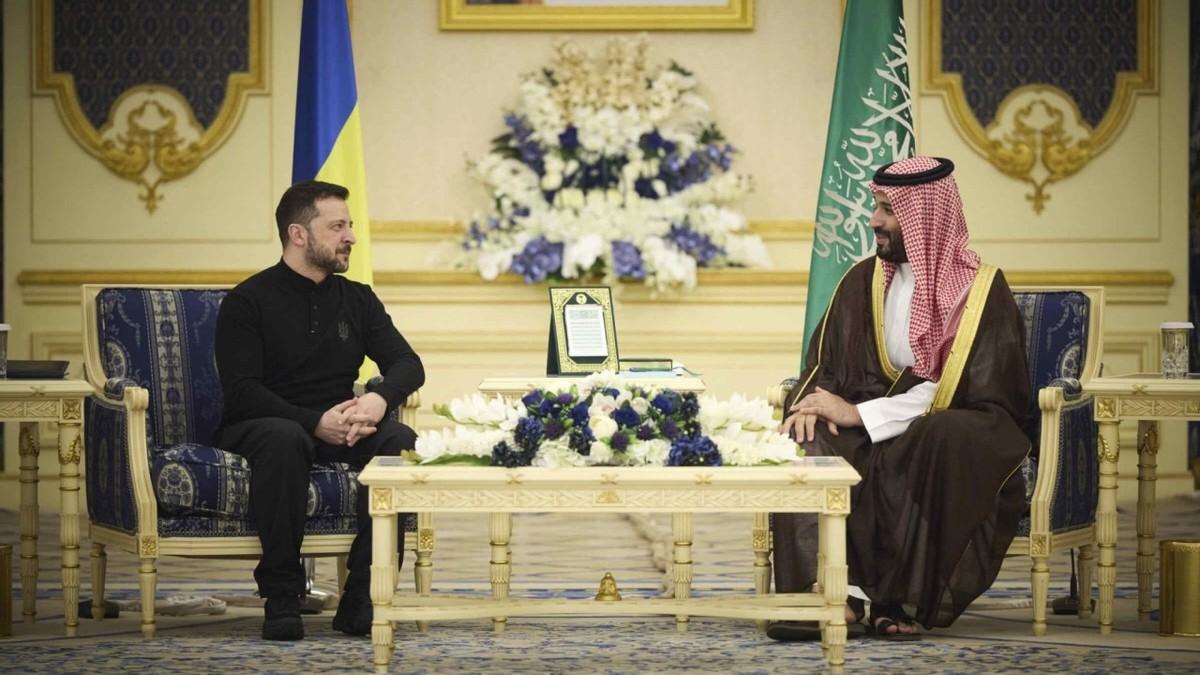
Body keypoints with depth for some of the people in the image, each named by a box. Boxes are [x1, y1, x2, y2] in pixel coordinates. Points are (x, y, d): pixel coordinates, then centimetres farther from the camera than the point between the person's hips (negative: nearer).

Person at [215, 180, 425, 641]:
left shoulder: (356, 299, 14)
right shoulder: (248, 301, -2)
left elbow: (407, 364, 6)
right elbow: (241, 392, -13)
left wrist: (379, 398, -19)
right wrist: (316, 422, -26)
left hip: (337, 430, 4)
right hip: (259, 427, -4)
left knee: (399, 441, -28)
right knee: (284, 438, -40)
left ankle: (361, 598, -26)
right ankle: (281, 597, -31)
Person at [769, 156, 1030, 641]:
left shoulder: (982, 290, -3)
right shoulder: (863, 281, 13)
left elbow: (951, 389, -13)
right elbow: (824, 365, 12)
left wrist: (857, 413, -18)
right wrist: (814, 404, -12)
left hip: (952, 436, -4)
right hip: (873, 437, 4)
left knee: (940, 437, -39)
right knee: (809, 440, -27)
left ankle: (901, 600, -31)